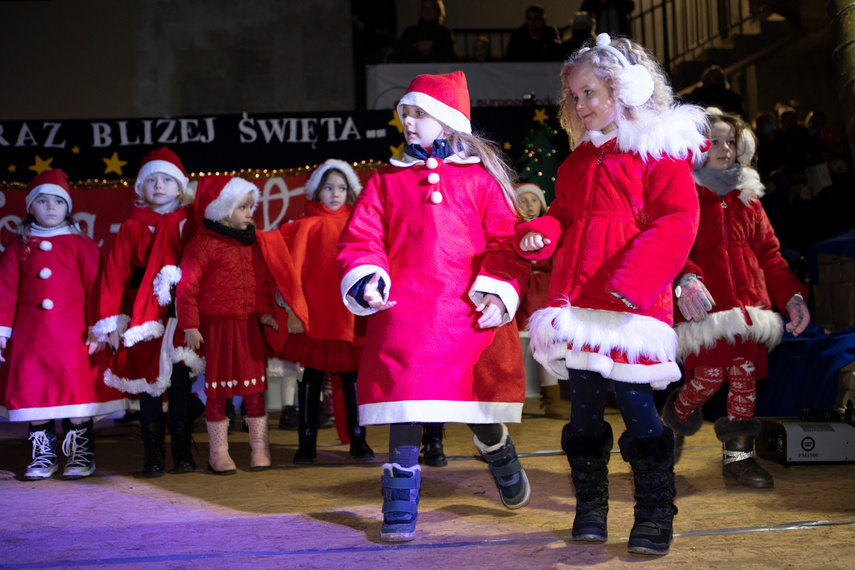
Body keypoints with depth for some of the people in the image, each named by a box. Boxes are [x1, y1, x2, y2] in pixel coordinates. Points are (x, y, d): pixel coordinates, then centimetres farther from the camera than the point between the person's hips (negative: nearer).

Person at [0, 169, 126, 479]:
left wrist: (98, 327, -5)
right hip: (30, 334, 3)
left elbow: (95, 287, 1)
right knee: (32, 390, 1)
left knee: (77, 388, -6)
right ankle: (44, 454, 14)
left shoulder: (80, 243, 4)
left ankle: (81, 453, 7)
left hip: (73, 332, -2)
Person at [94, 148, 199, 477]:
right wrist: (111, 321, -2)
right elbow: (115, 274, 4)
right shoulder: (131, 228, 7)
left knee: (180, 382, 1)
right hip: (142, 317, 1)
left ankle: (183, 454, 10)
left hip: (179, 315, 0)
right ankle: (153, 456, 10)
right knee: (148, 384, 3)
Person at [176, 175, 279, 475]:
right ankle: (218, 453, 13)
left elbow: (263, 279, 19)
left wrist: (265, 310, 7)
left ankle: (260, 449, 15)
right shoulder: (203, 243, -9)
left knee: (254, 388, 7)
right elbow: (186, 286, -11)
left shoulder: (251, 243, 11)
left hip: (248, 326, 5)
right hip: (215, 327, -5)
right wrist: (190, 326, -13)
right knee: (217, 390, 4)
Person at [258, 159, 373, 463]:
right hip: (315, 314, -2)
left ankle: (358, 441, 12)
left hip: (351, 315, 2)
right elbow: (294, 269, -4)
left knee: (352, 376, 4)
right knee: (312, 378, 2)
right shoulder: (308, 226, 2)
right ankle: (307, 443, 9)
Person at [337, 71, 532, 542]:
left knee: (482, 405, 9)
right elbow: (360, 239, 9)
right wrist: (366, 278, -10)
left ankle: (494, 446, 44)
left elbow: (505, 243, 6)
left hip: (472, 315, 0)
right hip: (406, 313, 0)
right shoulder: (386, 181, 12)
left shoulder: (480, 179, 7)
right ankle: (400, 502, 4)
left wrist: (499, 291, -8)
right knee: (405, 399, -6)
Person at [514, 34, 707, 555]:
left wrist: (633, 280, -21)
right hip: (577, 299, 7)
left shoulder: (660, 151, -3)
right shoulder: (580, 159, 19)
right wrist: (540, 233, 2)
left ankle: (656, 514, 7)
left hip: (630, 304, -7)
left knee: (636, 405, -4)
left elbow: (676, 221, -11)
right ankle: (590, 508, 21)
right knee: (584, 410, 10)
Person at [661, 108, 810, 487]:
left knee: (745, 375, -2)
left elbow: (769, 251, 18)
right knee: (710, 375, -14)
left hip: (748, 300, 5)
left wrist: (791, 295, 4)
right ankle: (674, 417, 19)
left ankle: (738, 453, 10)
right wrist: (685, 279, -31)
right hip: (704, 302, -5)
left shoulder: (747, 197, 20)